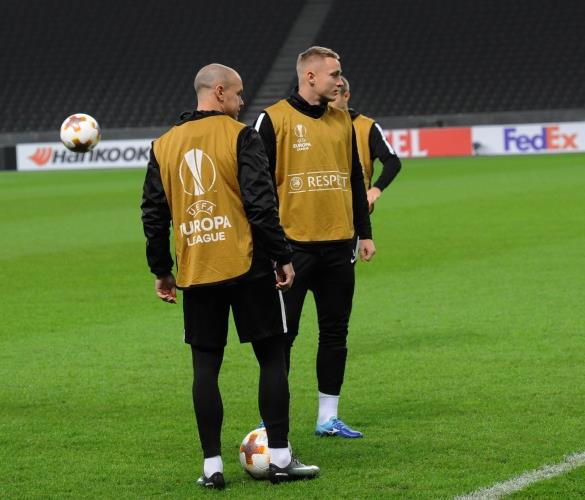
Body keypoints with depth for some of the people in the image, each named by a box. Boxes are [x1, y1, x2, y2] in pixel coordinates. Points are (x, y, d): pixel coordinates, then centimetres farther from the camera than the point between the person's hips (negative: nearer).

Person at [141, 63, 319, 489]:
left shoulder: (164, 145, 8)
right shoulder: (240, 137, -6)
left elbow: (153, 213, 9)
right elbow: (261, 204, -12)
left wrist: (161, 270, 16)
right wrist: (283, 257, -7)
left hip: (195, 273, 4)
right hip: (246, 266, -4)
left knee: (205, 366, 7)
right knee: (272, 358, 5)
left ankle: (212, 465, 4)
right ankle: (280, 458, 4)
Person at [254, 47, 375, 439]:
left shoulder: (342, 121, 11)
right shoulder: (274, 119, -6)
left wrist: (364, 233, 14)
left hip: (338, 245, 6)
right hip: (292, 245, -5)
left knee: (336, 332, 8)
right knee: (283, 334, -2)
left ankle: (328, 417, 17)